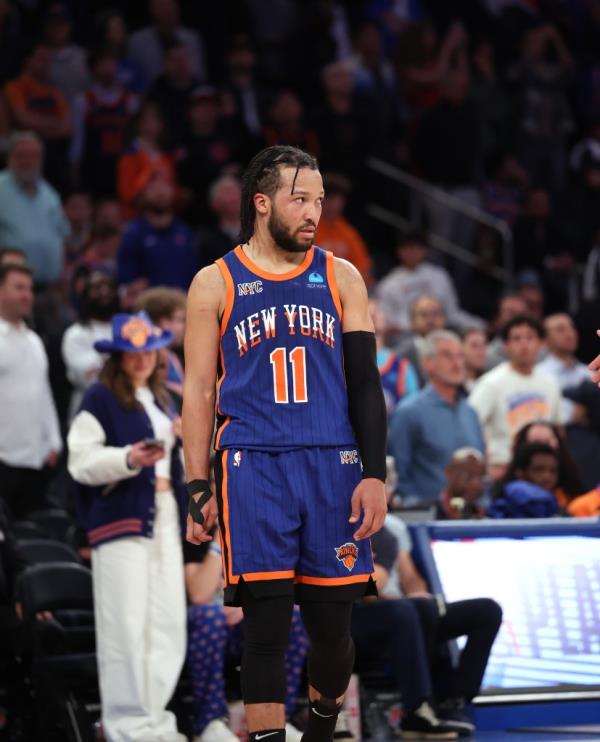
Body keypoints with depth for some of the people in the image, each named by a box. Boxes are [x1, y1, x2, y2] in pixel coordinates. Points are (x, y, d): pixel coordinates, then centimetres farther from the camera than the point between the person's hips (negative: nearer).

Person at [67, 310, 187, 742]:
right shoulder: (100, 399, -5)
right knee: (126, 626, -7)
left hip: (163, 520, 8)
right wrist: (128, 459, -24)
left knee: (168, 624, 5)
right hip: (121, 519, -8)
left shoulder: (159, 399, 19)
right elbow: (81, 462, -13)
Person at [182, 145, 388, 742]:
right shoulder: (215, 284, 5)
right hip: (253, 468, -2)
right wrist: (198, 489, 0)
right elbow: (198, 392, 6)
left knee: (332, 625, 6)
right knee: (266, 627, -8)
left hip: (333, 466, 2)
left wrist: (375, 475, -2)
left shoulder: (340, 278, 10)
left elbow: (365, 382, 8)